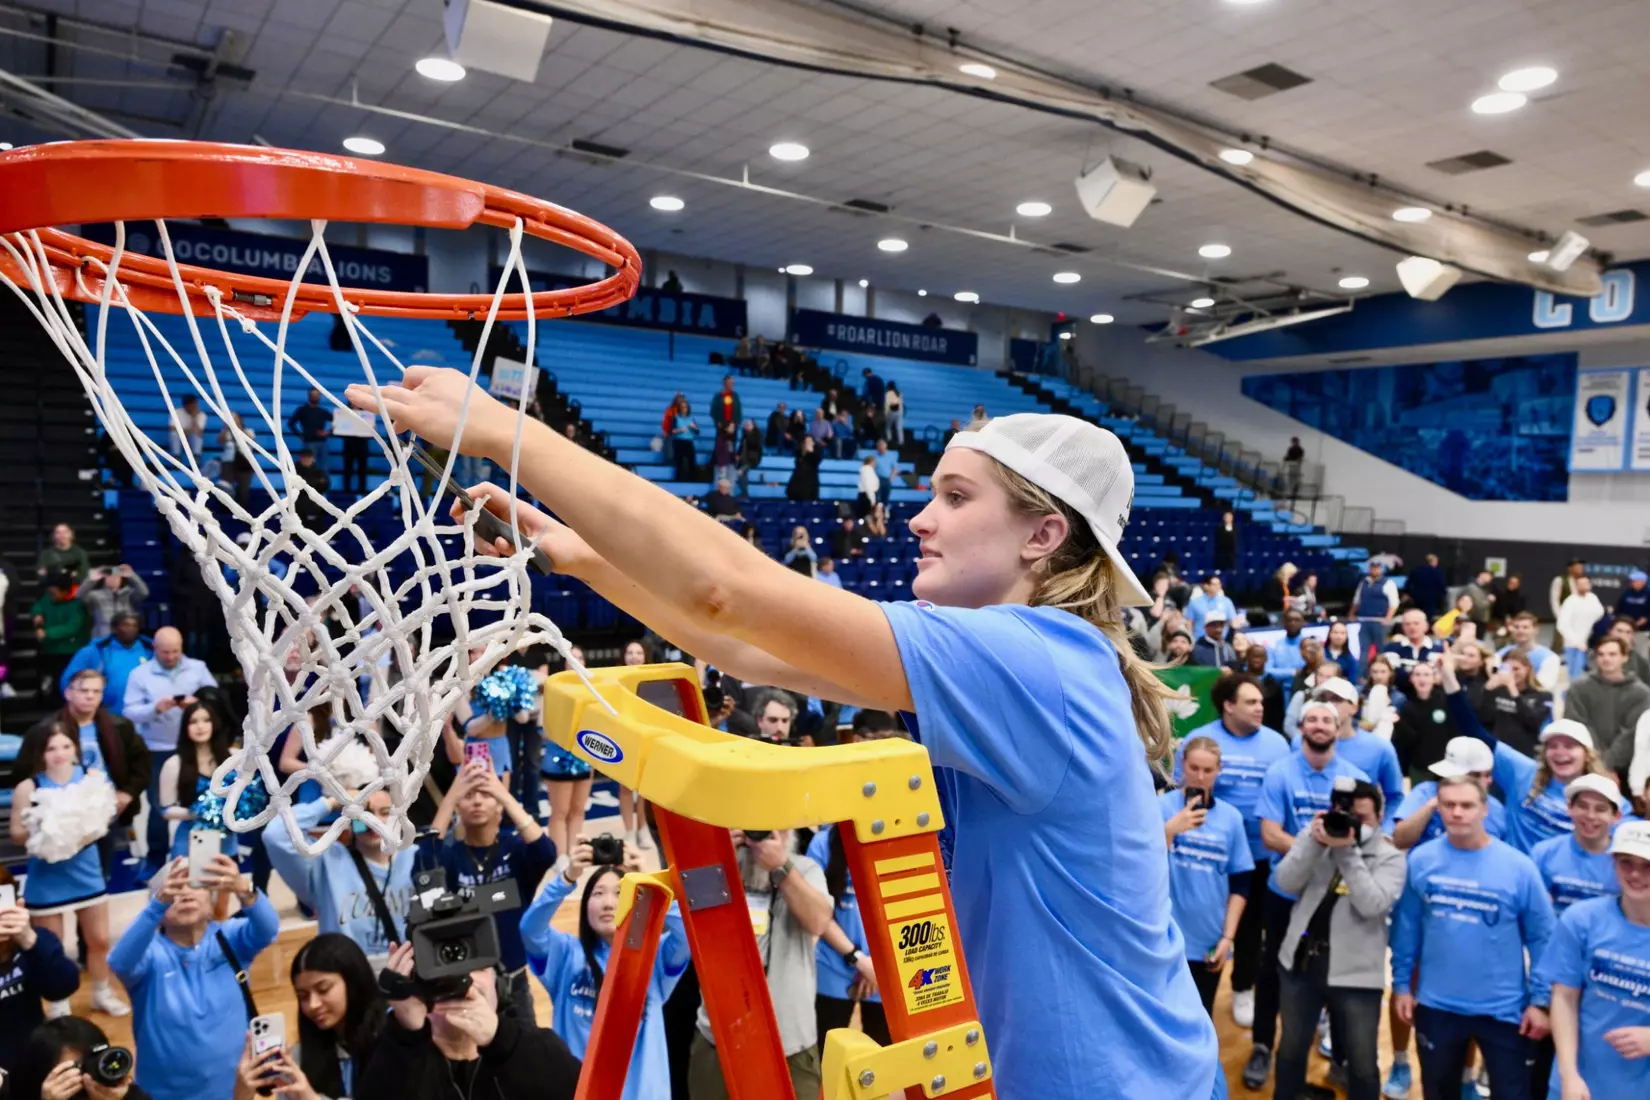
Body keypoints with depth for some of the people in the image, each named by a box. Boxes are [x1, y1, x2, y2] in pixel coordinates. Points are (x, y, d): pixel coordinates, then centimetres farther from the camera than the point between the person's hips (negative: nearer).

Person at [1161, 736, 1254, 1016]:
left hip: (1210, 941, 3)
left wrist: (1228, 936, 1)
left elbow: (1241, 882, 6)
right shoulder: (1161, 806, -6)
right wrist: (1170, 830, -31)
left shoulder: (1231, 817, 3)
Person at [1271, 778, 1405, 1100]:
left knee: (1363, 1065, 7)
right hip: (1300, 961, 2)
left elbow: (1372, 904, -20)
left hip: (1355, 973, -2)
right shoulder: (1317, 836, 1)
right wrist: (1315, 841, -21)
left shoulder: (1389, 858, -5)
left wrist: (1348, 851, -25)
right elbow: (1286, 882, -10)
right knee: (1291, 1050, 18)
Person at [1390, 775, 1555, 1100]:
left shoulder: (1519, 867, -11)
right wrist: (1401, 983, 3)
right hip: (1436, 1003, 2)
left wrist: (1540, 999, -4)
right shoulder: (1421, 860, -7)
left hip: (1501, 1007, -1)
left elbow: (1542, 937, -4)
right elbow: (1406, 926, 1)